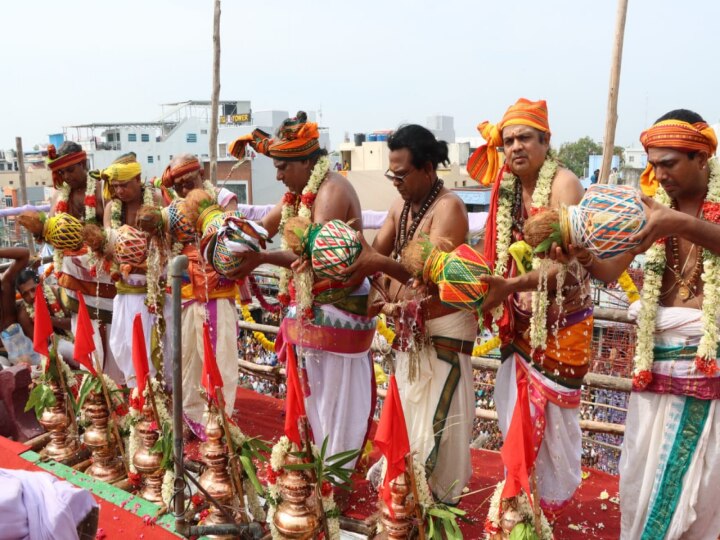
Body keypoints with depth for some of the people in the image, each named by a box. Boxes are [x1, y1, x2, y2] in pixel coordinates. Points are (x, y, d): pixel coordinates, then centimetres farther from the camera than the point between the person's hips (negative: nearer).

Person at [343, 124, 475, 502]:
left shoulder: (448, 207, -18)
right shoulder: (400, 206, 8)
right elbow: (375, 254, 4)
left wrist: (384, 265, -41)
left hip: (442, 328, -8)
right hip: (407, 327, 8)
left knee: (437, 419, 1)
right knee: (408, 412, 16)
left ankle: (441, 500, 18)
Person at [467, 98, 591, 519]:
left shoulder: (562, 184, -16)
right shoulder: (509, 189, 5)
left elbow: (568, 262, -26)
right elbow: (503, 257, 5)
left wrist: (510, 287, -35)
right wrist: (491, 293, -11)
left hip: (560, 321, -6)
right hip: (522, 321, 6)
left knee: (553, 416, 6)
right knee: (516, 411, 14)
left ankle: (554, 502, 29)